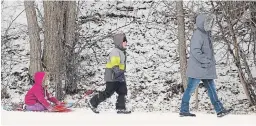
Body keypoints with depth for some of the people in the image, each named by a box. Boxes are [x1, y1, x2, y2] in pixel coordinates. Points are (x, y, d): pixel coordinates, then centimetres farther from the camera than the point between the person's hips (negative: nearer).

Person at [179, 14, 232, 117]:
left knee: (211, 88, 8)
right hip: (197, 69, -10)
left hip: (206, 69, 10)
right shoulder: (198, 35, -15)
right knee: (190, 89, -1)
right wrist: (206, 61, -22)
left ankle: (219, 110, 10)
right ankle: (184, 110, 8)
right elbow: (195, 51, -24)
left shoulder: (206, 34, 15)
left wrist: (212, 61, 12)